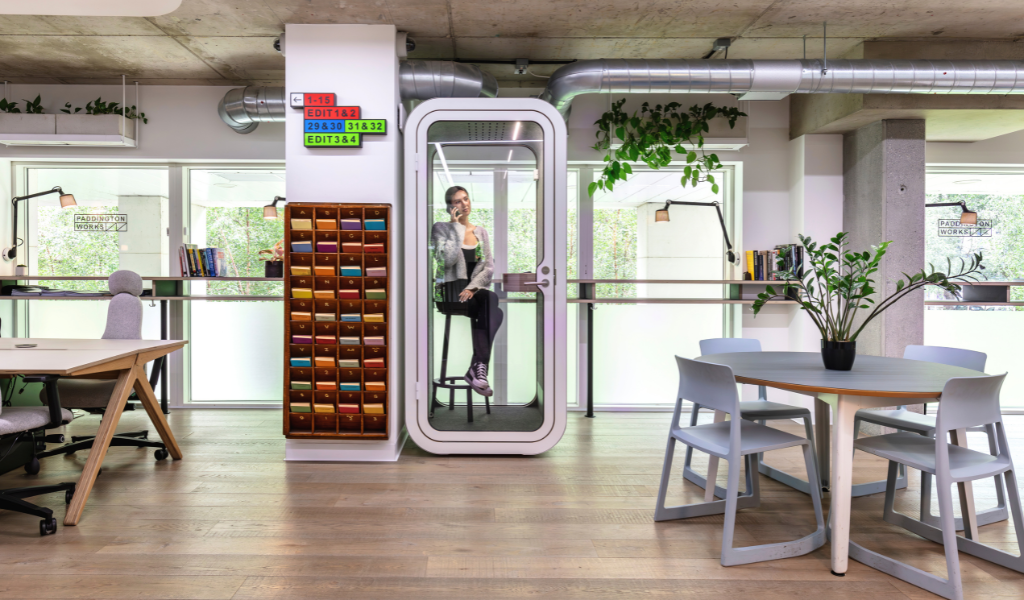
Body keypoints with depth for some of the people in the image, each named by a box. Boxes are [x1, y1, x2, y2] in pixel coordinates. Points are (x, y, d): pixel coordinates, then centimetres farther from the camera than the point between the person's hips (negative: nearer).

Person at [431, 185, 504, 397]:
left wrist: (472, 288, -10)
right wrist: (457, 228, -7)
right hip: (451, 289, -4)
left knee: (490, 300, -33)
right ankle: (480, 368, -36)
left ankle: (477, 367, -38)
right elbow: (448, 260, -14)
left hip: (477, 289, 4)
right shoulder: (441, 228, 5)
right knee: (490, 300, -33)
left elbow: (489, 268, 8)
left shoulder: (481, 231, 17)